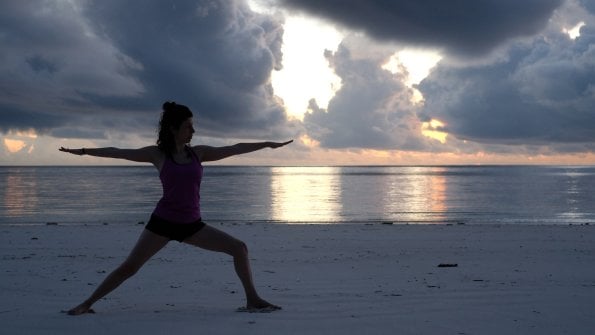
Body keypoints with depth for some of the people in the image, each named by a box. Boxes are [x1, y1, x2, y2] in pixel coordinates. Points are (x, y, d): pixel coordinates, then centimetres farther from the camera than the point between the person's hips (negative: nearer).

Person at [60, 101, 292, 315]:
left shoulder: (198, 152, 5)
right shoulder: (158, 154, -2)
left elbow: (234, 149, 9)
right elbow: (119, 153, 1)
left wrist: (268, 144, 12)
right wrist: (84, 151, 1)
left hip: (192, 224, 3)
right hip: (163, 221, -3)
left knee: (239, 248, -6)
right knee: (129, 267, -6)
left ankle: (252, 299, 2)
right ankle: (87, 303, 8)